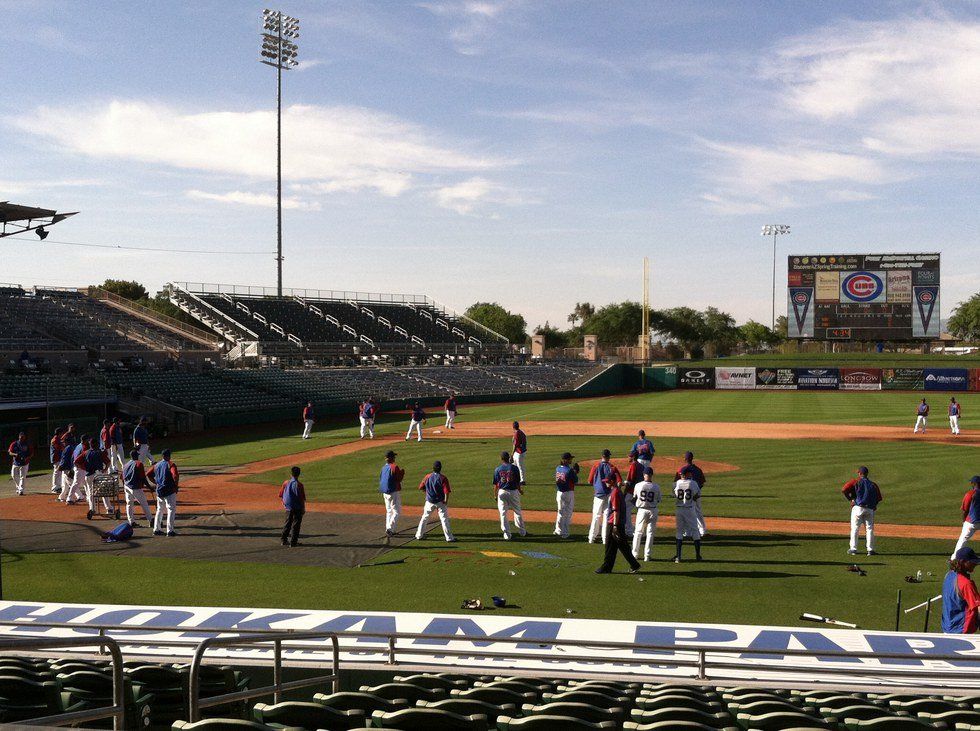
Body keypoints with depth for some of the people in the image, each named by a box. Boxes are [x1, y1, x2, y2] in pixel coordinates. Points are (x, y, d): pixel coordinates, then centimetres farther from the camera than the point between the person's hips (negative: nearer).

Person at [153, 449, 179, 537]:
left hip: (159, 491, 6)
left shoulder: (156, 465, 9)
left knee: (160, 510, 19)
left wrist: (157, 483, 17)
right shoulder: (170, 464, -10)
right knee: (171, 510, 0)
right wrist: (176, 486, -11)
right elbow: (175, 475, -24)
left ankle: (156, 529, 21)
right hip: (169, 490, -6)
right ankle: (170, 531, -4)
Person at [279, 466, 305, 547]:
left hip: (288, 508, 5)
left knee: (287, 523, 17)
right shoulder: (299, 485, -16)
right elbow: (302, 498, -15)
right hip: (297, 508, -5)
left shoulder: (286, 483, 0)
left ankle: (284, 540, 20)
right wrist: (303, 508, -5)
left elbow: (281, 495, 7)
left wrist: (285, 504, 19)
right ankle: (293, 542, 2)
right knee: (296, 525, 2)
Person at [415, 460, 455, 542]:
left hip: (429, 501, 3)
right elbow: (447, 491, -18)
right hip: (440, 502, -3)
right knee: (444, 519, 1)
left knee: (425, 517, 16)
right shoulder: (443, 478, -12)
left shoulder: (427, 477, -2)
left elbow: (421, 487, 6)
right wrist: (446, 501, -10)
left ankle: (419, 535, 22)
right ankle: (449, 538, 1)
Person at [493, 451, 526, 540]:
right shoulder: (514, 468, -6)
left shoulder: (498, 469, -4)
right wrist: (520, 490, 16)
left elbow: (496, 484, -3)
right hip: (513, 491, 1)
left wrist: (495, 494, 8)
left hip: (502, 492, 0)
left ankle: (507, 534, 5)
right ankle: (522, 532, 24)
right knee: (517, 512, 15)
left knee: (503, 513, 6)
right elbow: (518, 482, -2)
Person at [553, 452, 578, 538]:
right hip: (568, 493, -6)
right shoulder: (569, 470, -18)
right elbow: (576, 482, -11)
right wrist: (575, 473, 5)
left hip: (559, 492, 6)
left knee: (561, 512, 18)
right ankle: (566, 533, 9)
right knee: (568, 513, 4)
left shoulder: (558, 468, 1)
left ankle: (558, 530, 22)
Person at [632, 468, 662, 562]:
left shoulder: (638, 485, -8)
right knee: (650, 533, 7)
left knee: (638, 532, 13)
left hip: (641, 510, 0)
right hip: (653, 511, 0)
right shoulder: (656, 487, -8)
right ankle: (647, 556, 6)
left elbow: (634, 497, 7)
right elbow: (658, 501, 1)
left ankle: (635, 554, 17)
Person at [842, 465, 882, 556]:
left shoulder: (856, 481, 3)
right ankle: (870, 549, 5)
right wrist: (874, 505, 14)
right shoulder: (874, 484, 13)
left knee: (854, 529, 3)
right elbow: (879, 498, 8)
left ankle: (853, 549, 1)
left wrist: (850, 499, 1)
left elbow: (844, 490, -9)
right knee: (869, 529, 9)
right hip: (870, 509, 3)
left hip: (858, 507, -3)